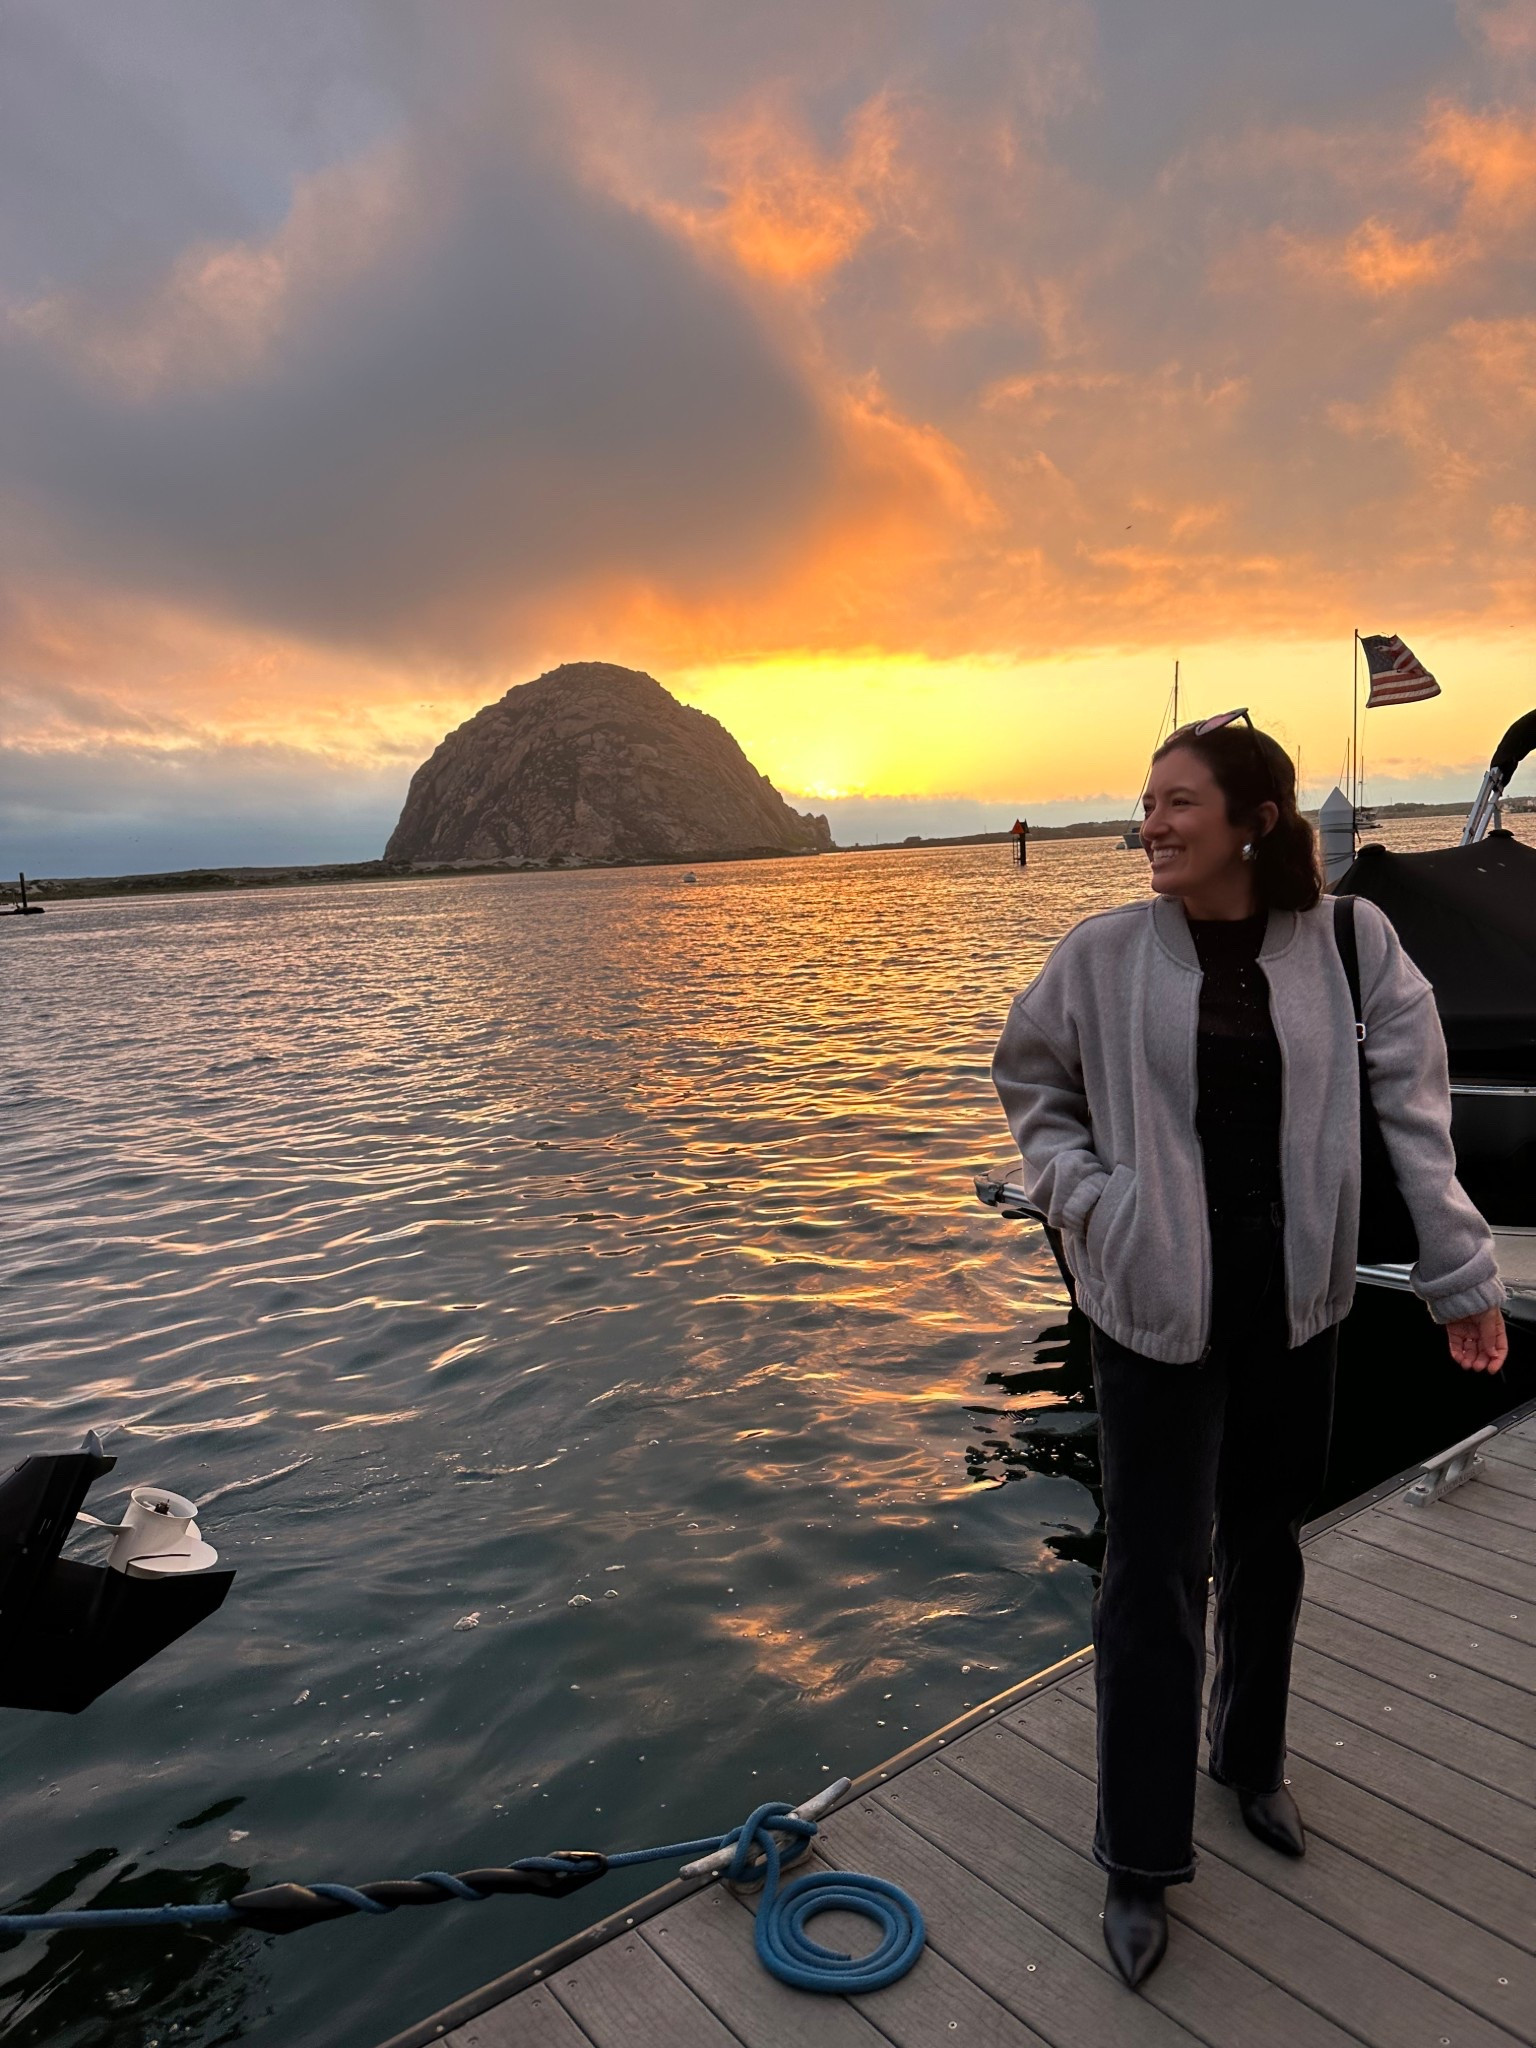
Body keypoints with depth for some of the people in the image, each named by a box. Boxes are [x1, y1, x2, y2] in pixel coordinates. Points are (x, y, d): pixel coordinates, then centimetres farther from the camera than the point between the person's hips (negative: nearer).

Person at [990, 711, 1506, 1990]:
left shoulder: (1349, 943, -6)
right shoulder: (1103, 955, -8)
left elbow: (1414, 1110, -3)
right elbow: (1031, 1084, 6)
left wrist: (1461, 1272, -3)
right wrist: (1081, 1195, -7)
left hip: (1294, 1303, 2)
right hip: (1155, 1302, -2)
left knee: (1266, 1546, 20)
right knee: (1155, 1574, 5)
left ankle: (1251, 1761, 48)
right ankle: (1141, 1859, 24)